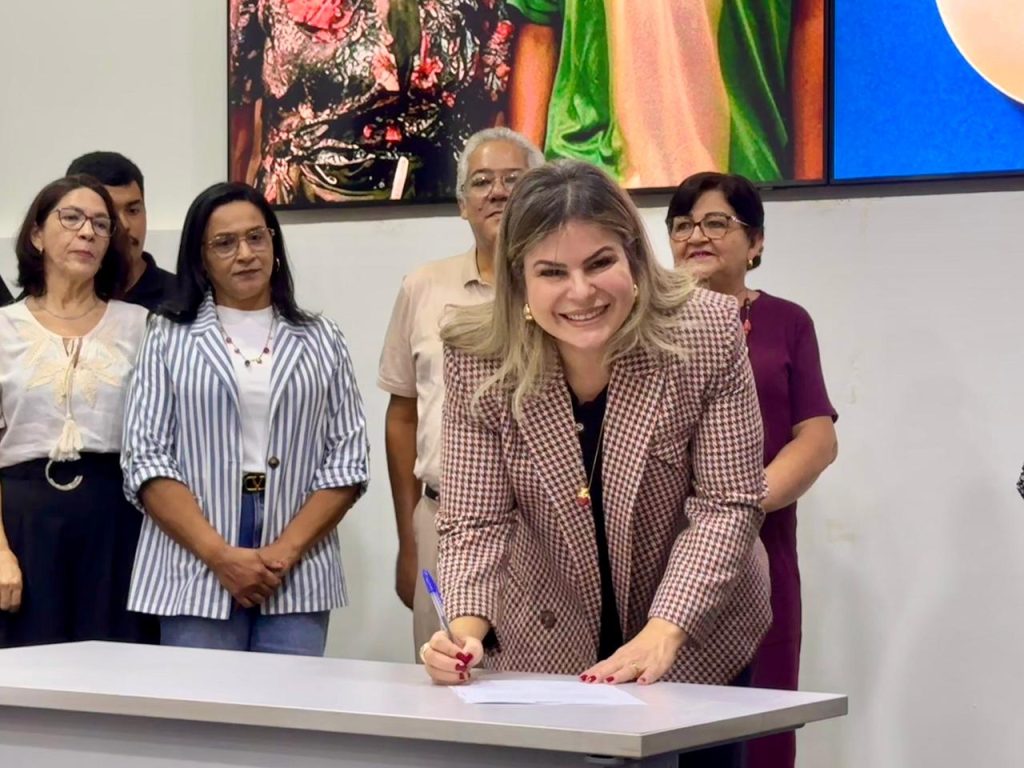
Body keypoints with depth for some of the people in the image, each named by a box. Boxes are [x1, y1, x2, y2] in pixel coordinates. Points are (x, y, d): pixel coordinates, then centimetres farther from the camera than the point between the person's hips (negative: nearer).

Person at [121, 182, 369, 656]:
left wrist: (285, 552, -9)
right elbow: (146, 461, 0)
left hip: (297, 580, 1)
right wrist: (221, 556, -11)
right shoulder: (168, 338, 7)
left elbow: (346, 461, 5)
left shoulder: (321, 341, 10)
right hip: (195, 574, -1)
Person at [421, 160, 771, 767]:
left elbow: (726, 504, -16)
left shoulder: (708, 334, -19)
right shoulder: (478, 361, -16)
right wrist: (467, 625, -33)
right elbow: (476, 521, -14)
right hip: (545, 650, 1)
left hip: (695, 642, 0)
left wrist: (663, 633, -27)